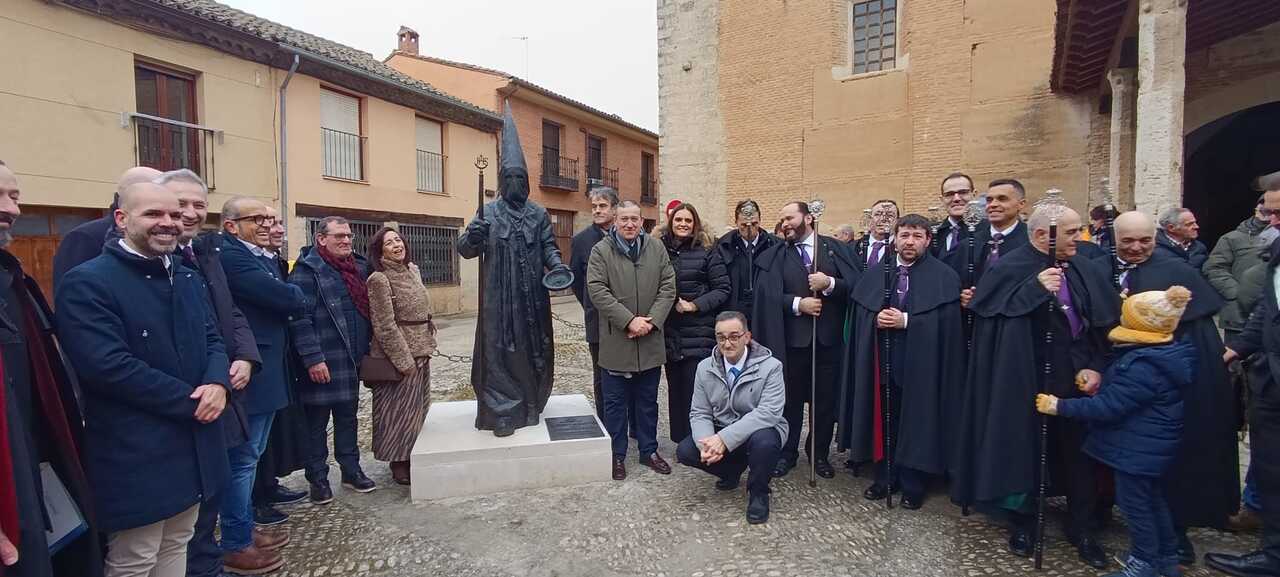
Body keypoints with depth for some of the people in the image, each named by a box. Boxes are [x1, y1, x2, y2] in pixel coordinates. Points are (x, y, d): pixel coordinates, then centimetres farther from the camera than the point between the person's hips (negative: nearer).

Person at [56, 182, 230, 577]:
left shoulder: (188, 279, 10)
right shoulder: (86, 283, -14)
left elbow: (212, 338, 9)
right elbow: (109, 366, -23)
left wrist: (217, 382, -13)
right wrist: (192, 401, -17)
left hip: (195, 447, 7)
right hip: (135, 457, -7)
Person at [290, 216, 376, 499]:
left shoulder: (359, 267, 11)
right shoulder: (307, 270, -10)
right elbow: (299, 317, -17)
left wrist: (367, 347, 14)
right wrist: (312, 358, -21)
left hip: (353, 360, 7)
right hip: (323, 362, -6)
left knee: (348, 417, 17)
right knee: (317, 422, 7)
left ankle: (351, 470, 29)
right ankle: (318, 479, 21)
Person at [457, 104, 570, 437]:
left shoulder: (538, 213, 10)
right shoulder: (489, 212, 3)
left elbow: (548, 245, 10)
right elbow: (465, 249, -1)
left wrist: (557, 265, -11)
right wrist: (473, 235, -23)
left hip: (532, 296, 3)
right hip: (499, 296, -2)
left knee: (533, 348, 7)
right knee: (499, 350, -2)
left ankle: (530, 406, 22)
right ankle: (503, 413, 5)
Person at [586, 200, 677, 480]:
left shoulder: (656, 248, 6)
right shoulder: (601, 251, -4)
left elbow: (668, 286, 2)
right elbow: (597, 291, -12)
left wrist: (652, 320, -10)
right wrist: (629, 320, -17)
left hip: (650, 341, 3)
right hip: (616, 340, -3)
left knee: (648, 401, 15)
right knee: (616, 402, 8)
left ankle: (649, 450, 30)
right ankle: (617, 455, 23)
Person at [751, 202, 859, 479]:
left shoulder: (837, 249, 6)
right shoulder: (773, 256, 5)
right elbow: (768, 296, -5)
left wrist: (830, 284, -17)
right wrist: (797, 304, -17)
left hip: (829, 337, 1)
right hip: (791, 338, 0)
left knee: (826, 399, 10)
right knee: (790, 397, 10)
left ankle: (819, 453, 30)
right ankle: (787, 453, 27)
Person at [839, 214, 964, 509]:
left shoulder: (944, 276, -1)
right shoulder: (875, 273, 10)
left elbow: (946, 320, -10)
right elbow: (858, 312, 7)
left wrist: (906, 320, -18)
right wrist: (876, 318, -13)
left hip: (921, 363, -3)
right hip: (882, 360, 3)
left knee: (915, 422, 6)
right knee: (884, 420, 10)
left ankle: (912, 485, 21)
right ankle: (885, 478, 25)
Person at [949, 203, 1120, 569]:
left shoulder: (1086, 271, 5)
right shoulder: (1009, 269, -10)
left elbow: (1107, 324, 7)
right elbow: (985, 311, -19)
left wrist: (1095, 367, -4)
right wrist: (1035, 288, -25)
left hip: (1075, 378, 4)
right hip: (1027, 381, -4)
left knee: (1080, 453, 13)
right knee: (1025, 450, 10)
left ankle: (1082, 529, 31)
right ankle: (1022, 521, 29)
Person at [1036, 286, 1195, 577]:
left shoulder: (1142, 367, -30)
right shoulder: (1165, 354, 3)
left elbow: (1107, 407, -29)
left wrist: (1059, 406, -25)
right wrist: (1103, 383, 4)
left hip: (1137, 448, -10)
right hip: (1153, 446, 10)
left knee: (1133, 501, 6)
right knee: (1152, 498, 23)